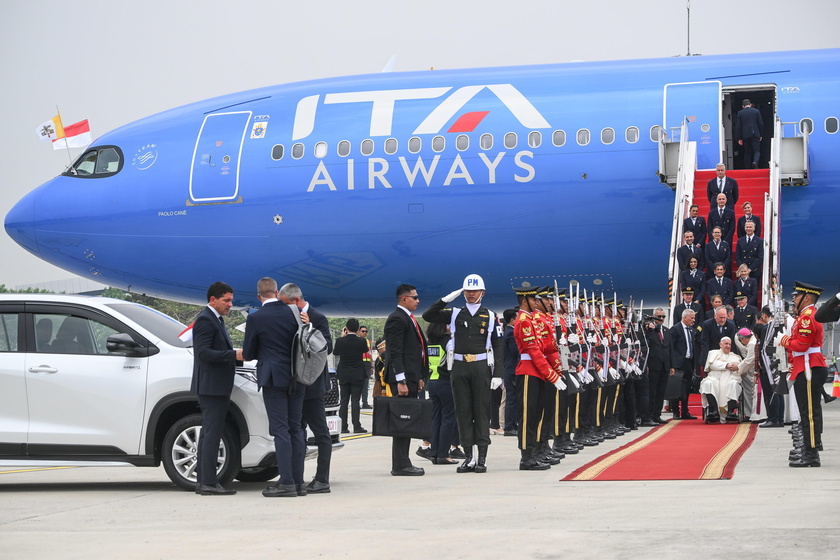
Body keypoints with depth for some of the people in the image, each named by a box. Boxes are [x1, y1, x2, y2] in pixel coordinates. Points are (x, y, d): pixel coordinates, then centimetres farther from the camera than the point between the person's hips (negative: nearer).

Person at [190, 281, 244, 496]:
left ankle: (203, 481, 16)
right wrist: (234, 355, -26)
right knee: (212, 434, -11)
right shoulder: (205, 320, -13)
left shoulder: (215, 319, 20)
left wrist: (235, 355, 14)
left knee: (209, 434, 12)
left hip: (217, 387, 11)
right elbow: (204, 352, -22)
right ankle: (209, 483, -11)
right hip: (211, 386, -11)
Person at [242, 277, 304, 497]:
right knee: (296, 429, 9)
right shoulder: (294, 313, 4)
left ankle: (286, 482, -8)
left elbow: (248, 353, -1)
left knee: (280, 430, -5)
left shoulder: (255, 318, -8)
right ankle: (298, 481, 10)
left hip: (274, 379, -5)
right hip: (297, 379, 5)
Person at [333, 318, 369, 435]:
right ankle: (357, 426, -4)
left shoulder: (340, 341, -9)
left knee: (344, 401, 6)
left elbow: (335, 353, 9)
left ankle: (343, 427, 5)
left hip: (343, 376, 1)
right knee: (355, 401, -1)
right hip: (357, 376, -1)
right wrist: (358, 336, 10)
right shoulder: (361, 341, -11)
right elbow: (366, 349, 10)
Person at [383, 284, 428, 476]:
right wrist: (401, 381, -22)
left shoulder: (407, 318, 20)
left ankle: (402, 463, 14)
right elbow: (395, 352, -18)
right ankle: (400, 465, -6)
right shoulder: (397, 319, -12)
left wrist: (419, 377, 21)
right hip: (403, 377, -10)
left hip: (411, 376, 10)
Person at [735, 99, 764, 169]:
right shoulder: (756, 111, 3)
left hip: (745, 135, 1)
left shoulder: (740, 113, 2)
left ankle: (747, 168, 7)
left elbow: (738, 126, 0)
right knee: (757, 151, 1)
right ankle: (755, 162, -28)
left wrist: (739, 138, 4)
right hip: (755, 134, -1)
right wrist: (760, 135, 13)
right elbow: (761, 124, 4)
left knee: (747, 153, 9)